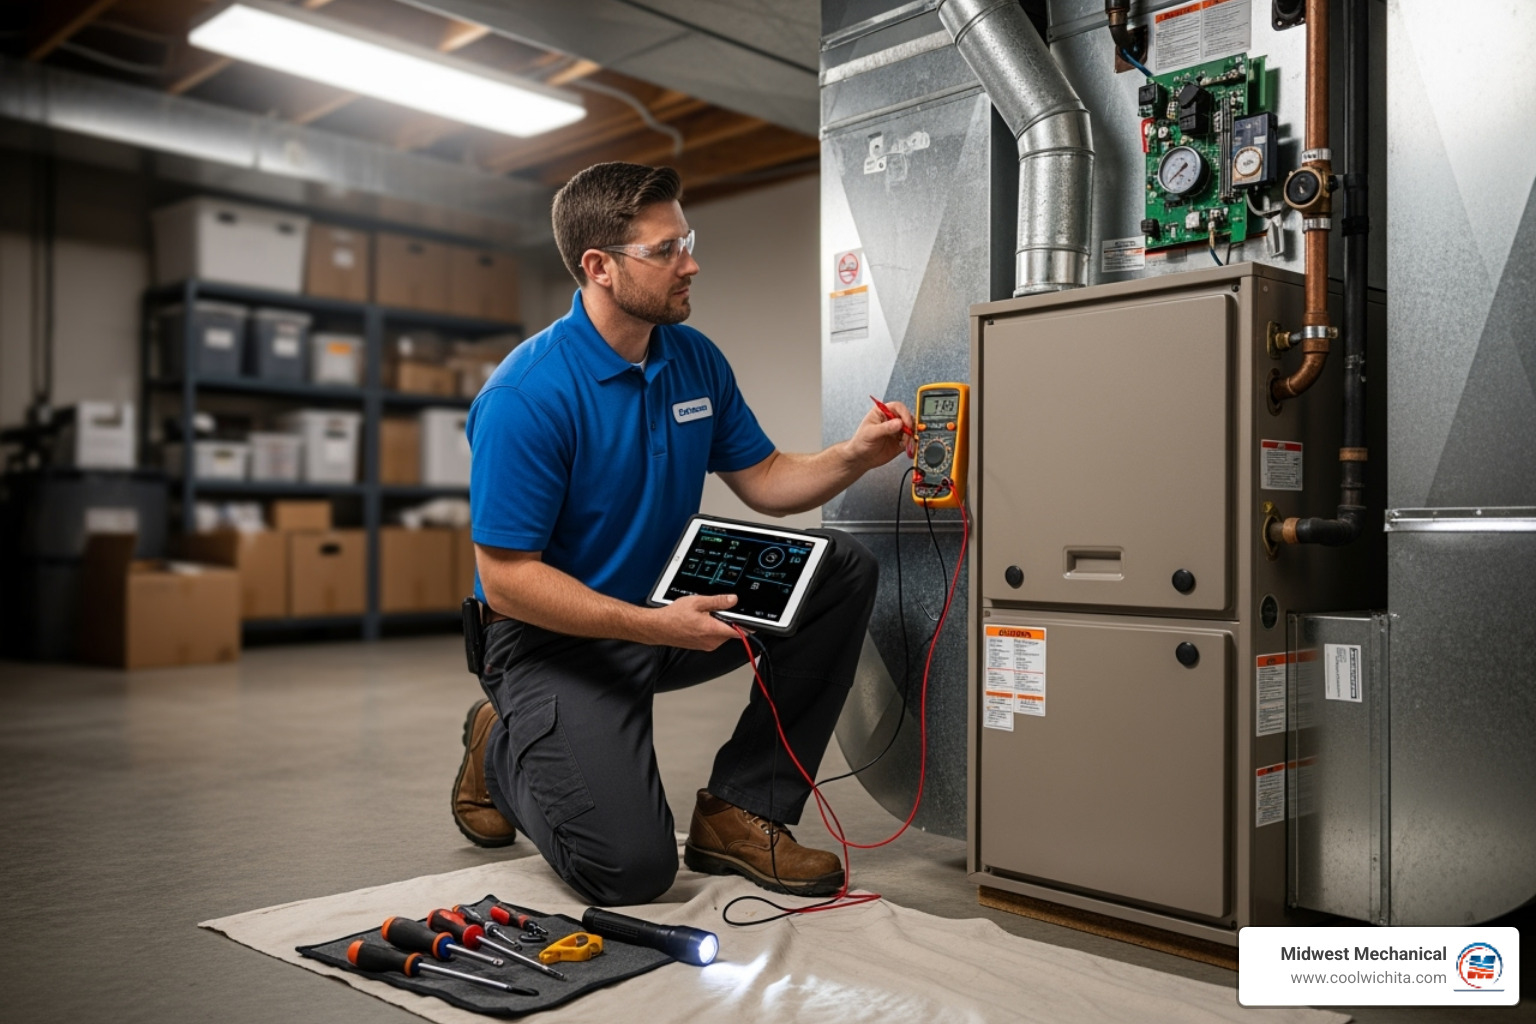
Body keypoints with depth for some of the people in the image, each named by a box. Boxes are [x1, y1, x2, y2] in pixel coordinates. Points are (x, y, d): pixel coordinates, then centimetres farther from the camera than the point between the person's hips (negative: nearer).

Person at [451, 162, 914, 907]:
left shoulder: (695, 360, 1)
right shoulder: (525, 395, -22)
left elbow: (763, 481, 8)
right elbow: (506, 580, -22)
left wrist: (854, 457, -12)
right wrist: (654, 625, -29)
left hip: (672, 613, 7)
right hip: (558, 639, -7)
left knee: (842, 569, -9)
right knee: (631, 869, -19)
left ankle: (740, 811, -4)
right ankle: (503, 751, 14)